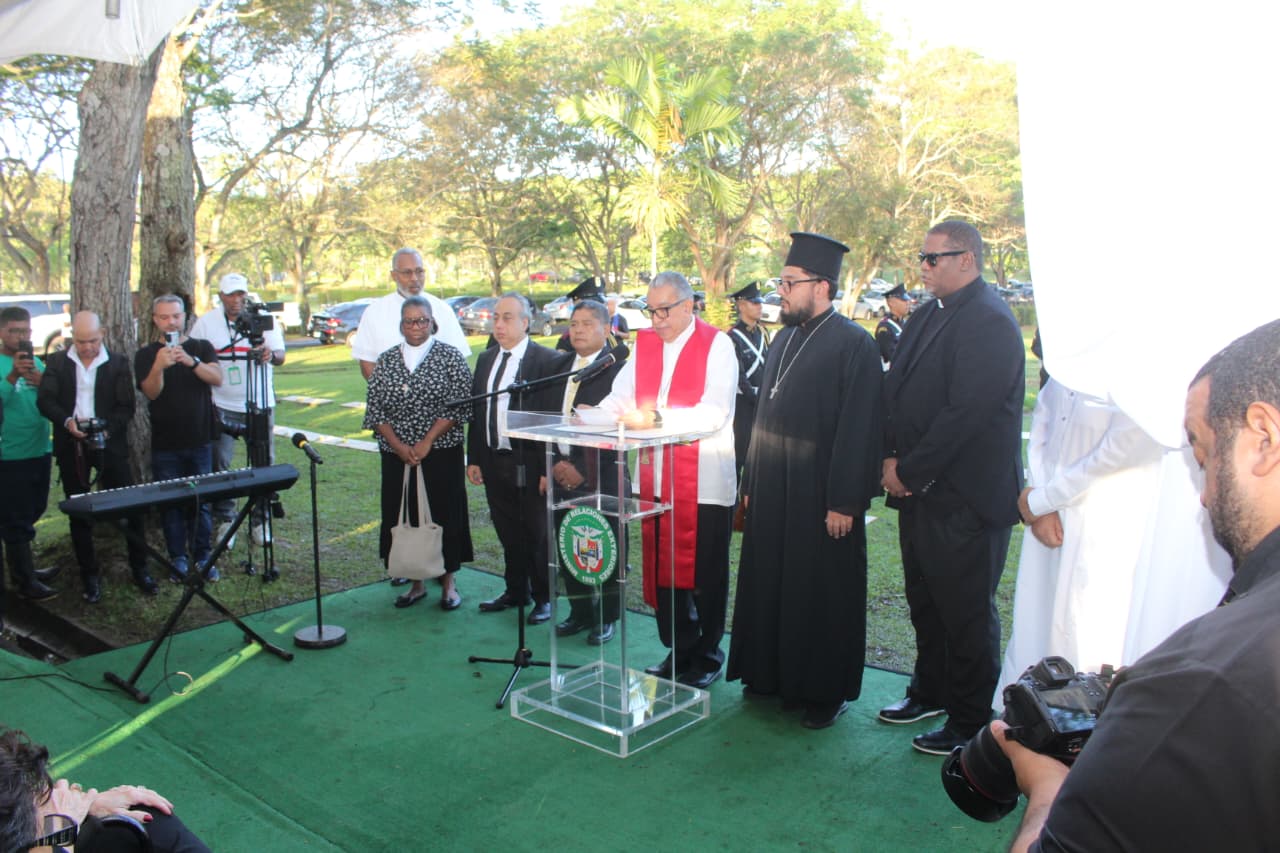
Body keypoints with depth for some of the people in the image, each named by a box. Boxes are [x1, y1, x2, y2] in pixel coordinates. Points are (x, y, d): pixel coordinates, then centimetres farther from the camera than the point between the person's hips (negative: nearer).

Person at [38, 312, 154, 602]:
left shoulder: (117, 363, 2)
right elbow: (45, 400, -2)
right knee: (79, 514, 9)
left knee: (130, 507, -2)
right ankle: (90, 574, 20)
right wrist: (67, 421, -20)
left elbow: (127, 407, -1)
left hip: (109, 445, -1)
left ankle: (139, 568, 11)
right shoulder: (58, 362, 5)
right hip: (71, 447, 1)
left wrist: (105, 426, -18)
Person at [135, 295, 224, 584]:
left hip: (200, 440, 0)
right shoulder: (146, 355, 4)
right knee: (171, 503, 3)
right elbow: (151, 392, -10)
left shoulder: (201, 348, 5)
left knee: (202, 501, 4)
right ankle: (178, 558, 12)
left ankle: (203, 557, 12)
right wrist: (159, 366, -29)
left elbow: (217, 378, -12)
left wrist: (191, 361, -29)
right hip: (165, 444, 0)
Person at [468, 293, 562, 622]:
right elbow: (476, 410, 14)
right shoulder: (486, 359, 11)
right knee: (508, 533, 17)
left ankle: (543, 598, 22)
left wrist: (548, 467, -15)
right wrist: (474, 458, 10)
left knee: (536, 534, 7)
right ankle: (516, 591, 33)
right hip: (494, 461, 6)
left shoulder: (547, 360, -11)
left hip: (529, 464, -6)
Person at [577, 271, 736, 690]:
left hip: (705, 482, -5)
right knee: (662, 566, 12)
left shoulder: (716, 345, -8)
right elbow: (620, 399, 5)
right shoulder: (644, 344, 10)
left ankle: (706, 656, 24)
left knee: (705, 572, 6)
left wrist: (657, 418, -28)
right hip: (657, 478, 5)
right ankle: (679, 651, 29)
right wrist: (587, 417, -14)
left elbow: (715, 413, -19)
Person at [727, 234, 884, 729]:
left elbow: (857, 429, -17)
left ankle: (827, 690, 21)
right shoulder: (784, 339, 12)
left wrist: (844, 501, -19)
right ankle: (773, 674, 32)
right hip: (773, 493, 8)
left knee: (823, 594, 5)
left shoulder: (853, 344, -13)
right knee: (771, 585, 15)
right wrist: (751, 482, 13)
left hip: (821, 497, -7)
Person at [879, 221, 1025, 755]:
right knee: (925, 601, 21)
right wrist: (892, 458, -1)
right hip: (920, 489, 9)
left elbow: (966, 411, -22)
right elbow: (896, 390, 13)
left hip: (965, 497, -9)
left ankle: (971, 722, 20)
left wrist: (910, 470, -16)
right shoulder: (928, 316, 12)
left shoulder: (989, 320, -16)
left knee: (966, 613, 4)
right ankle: (930, 691, 39)